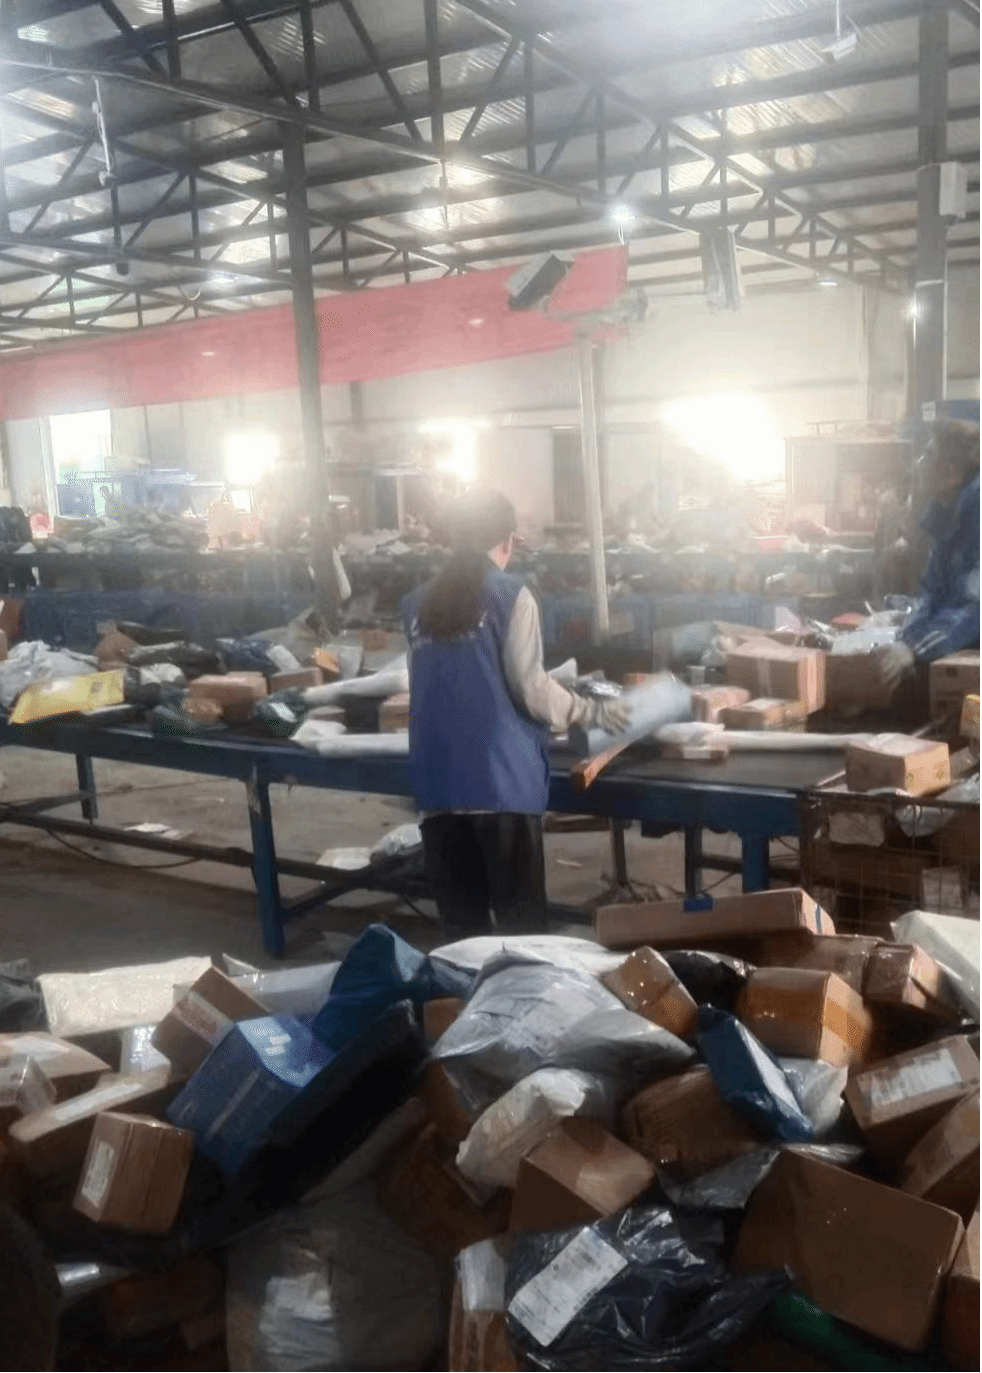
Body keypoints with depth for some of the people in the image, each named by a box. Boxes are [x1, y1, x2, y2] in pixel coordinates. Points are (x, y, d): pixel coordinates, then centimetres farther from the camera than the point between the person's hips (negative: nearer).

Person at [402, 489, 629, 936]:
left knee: (460, 921, 11)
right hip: (500, 778, -4)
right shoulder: (511, 594, -4)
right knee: (519, 919, 6)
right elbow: (530, 689, -8)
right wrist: (593, 712, 8)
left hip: (437, 780, 5)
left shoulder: (418, 603, 10)